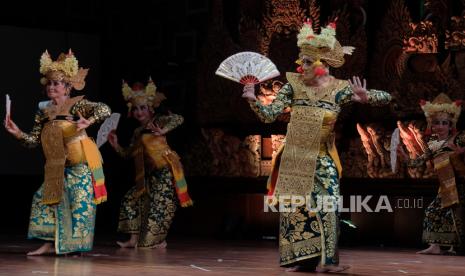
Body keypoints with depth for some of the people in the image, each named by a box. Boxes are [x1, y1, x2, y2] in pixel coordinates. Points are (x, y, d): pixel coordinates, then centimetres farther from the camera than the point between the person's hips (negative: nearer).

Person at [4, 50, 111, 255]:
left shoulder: (76, 105, -11)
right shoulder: (44, 111, 6)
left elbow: (104, 110, -24)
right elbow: (34, 140, 7)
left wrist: (88, 122, -39)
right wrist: (17, 133, -9)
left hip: (81, 164, -7)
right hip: (60, 167, 7)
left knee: (80, 203, -6)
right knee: (44, 198, 4)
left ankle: (79, 245, 6)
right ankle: (51, 243, 10)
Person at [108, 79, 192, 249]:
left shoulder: (158, 121, -3)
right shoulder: (138, 132, 18)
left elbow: (178, 119, -18)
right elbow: (128, 154, 23)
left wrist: (162, 131, -29)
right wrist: (116, 145, 9)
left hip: (164, 169, -9)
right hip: (149, 174, 9)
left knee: (159, 204, -11)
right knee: (132, 199, 8)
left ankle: (160, 240, 2)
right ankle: (135, 239, 10)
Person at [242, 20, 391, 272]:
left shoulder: (340, 89, -8)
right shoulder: (294, 85, -3)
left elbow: (385, 97, -10)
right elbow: (269, 115, -5)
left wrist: (365, 97, -31)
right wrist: (252, 100, -22)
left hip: (322, 161, -2)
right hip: (295, 159, 2)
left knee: (326, 206, -11)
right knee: (294, 207, 5)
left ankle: (326, 260, -3)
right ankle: (300, 259, 15)